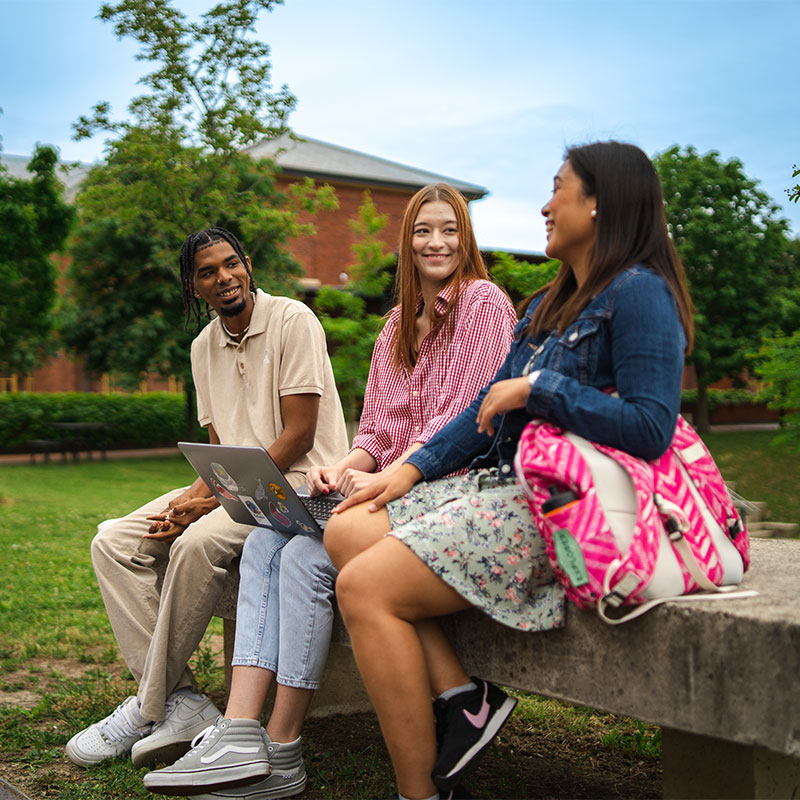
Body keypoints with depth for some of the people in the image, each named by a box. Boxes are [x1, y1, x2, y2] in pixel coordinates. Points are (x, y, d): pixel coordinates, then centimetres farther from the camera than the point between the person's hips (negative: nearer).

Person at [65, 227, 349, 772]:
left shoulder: (292, 320, -9)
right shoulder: (204, 345, 14)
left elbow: (298, 436, -15)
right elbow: (219, 446, 14)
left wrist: (215, 498, -20)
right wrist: (195, 494, -10)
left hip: (297, 482, -7)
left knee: (198, 543, -33)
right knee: (114, 543, -10)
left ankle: (149, 707, -16)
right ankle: (181, 701, -18)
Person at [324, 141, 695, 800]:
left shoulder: (639, 293, -10)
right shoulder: (551, 304, 21)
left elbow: (652, 428, -21)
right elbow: (491, 404, 19)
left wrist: (538, 388, -16)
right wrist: (414, 469, 9)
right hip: (501, 479, 10)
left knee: (365, 587, -19)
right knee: (347, 529, -3)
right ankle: (463, 696, -8)